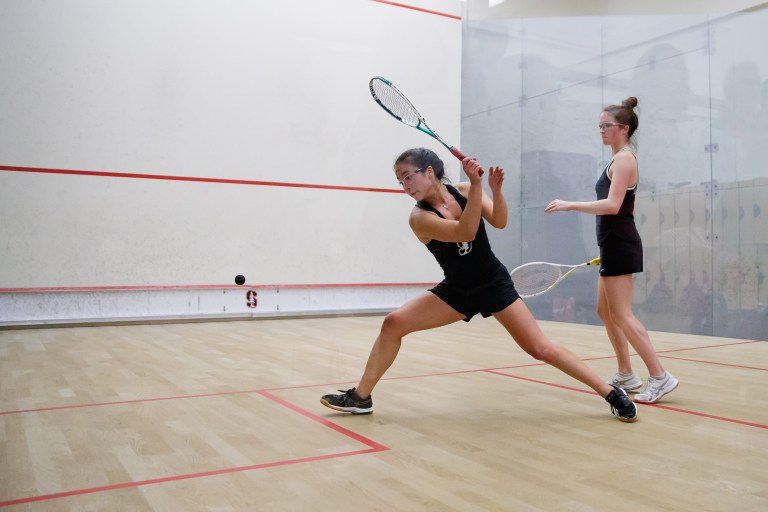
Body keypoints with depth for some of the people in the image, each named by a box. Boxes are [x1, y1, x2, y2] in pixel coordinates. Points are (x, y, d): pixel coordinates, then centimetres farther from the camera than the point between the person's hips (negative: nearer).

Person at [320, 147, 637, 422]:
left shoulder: (463, 191, -9)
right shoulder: (419, 217, -17)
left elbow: (499, 222, -19)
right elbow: (465, 232, -30)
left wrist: (496, 189, -36)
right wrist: (477, 184, -39)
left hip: (493, 284, 0)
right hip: (456, 291, 1)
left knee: (540, 348, -7)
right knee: (392, 324, -11)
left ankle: (611, 392, 8)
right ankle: (361, 397, 2)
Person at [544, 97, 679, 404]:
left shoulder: (624, 159, -11)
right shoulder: (620, 160, 19)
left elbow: (612, 205, -24)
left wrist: (569, 205, -23)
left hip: (619, 245, -10)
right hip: (615, 245, 10)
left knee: (621, 315, -8)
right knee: (605, 311, 14)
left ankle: (660, 377, -3)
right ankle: (626, 375, 22)